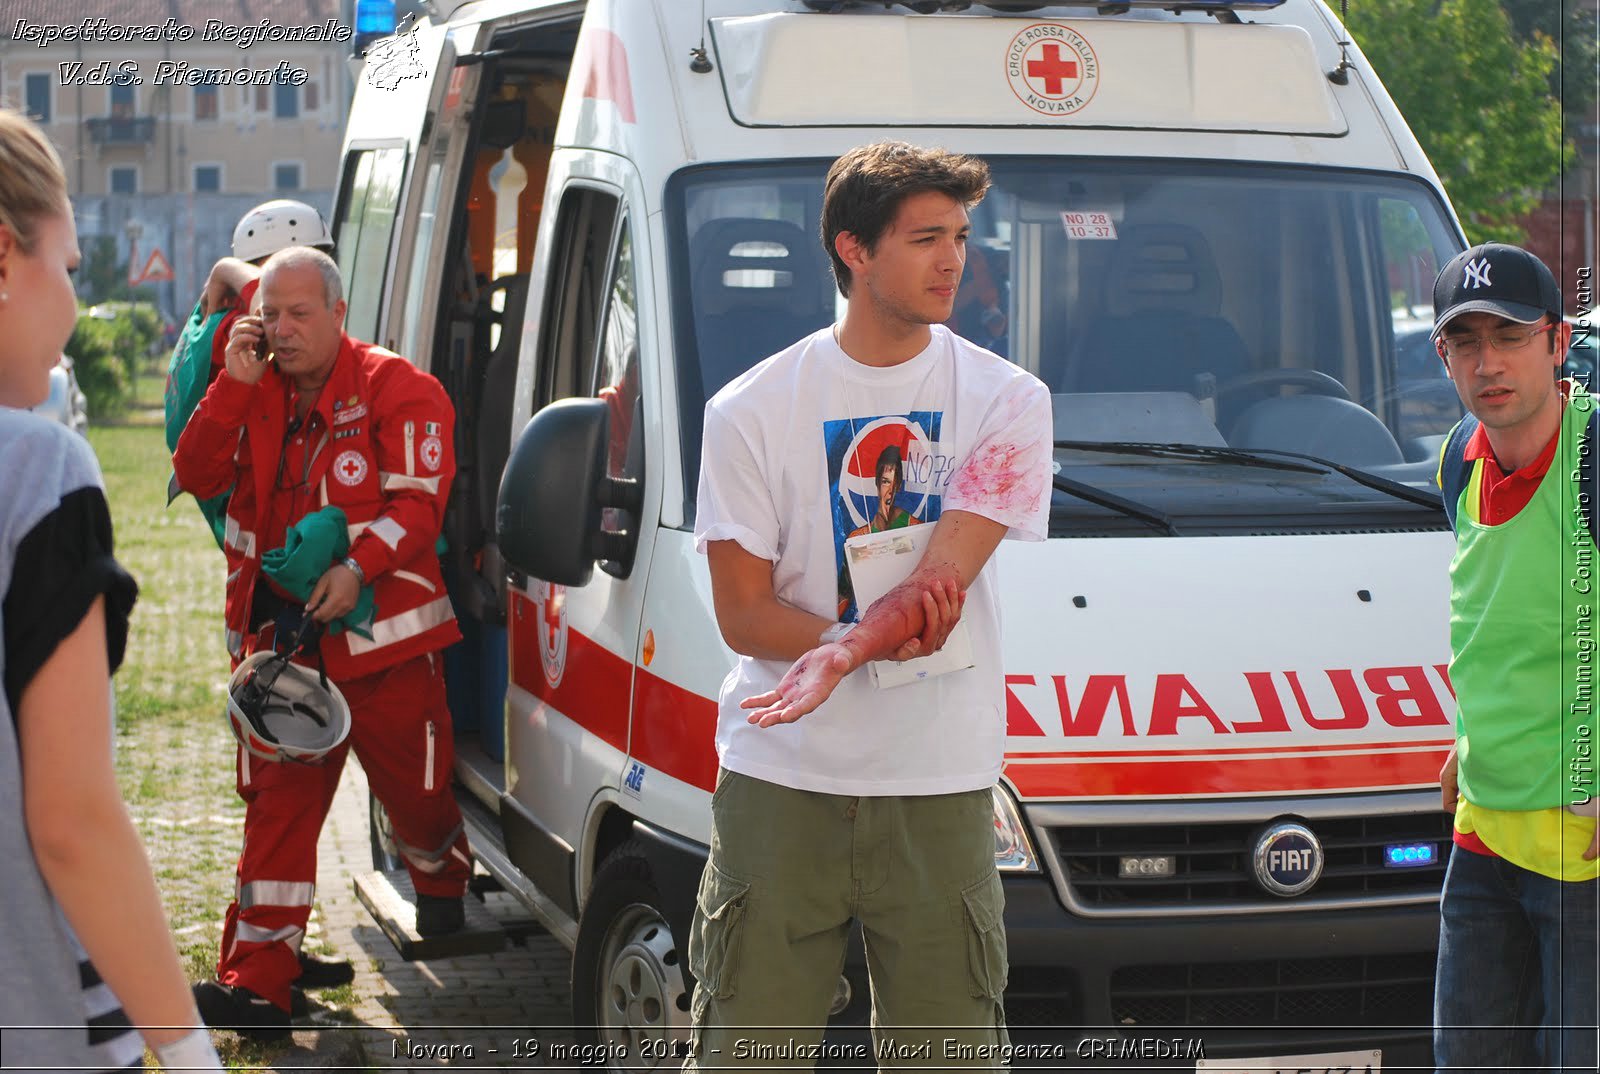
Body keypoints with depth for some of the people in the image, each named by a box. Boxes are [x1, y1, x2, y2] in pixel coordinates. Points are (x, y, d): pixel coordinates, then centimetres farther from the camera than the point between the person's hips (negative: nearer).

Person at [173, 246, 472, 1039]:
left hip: (382, 640, -4)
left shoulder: (398, 390, -7)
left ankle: (442, 887, 44)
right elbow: (195, 476, -1)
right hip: (279, 642, 4)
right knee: (277, 809, 1)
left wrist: (357, 568, -27)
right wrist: (234, 386, -10)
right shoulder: (254, 394, 10)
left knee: (415, 790, 10)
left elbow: (418, 501, -13)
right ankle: (255, 981, 0)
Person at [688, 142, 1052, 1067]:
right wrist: (887, 635, -15)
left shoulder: (1006, 401, 1)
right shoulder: (752, 411, 2)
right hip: (780, 787, 0)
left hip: (938, 790, 0)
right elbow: (744, 616, -1)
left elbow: (945, 577, -11)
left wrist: (836, 657, -27)